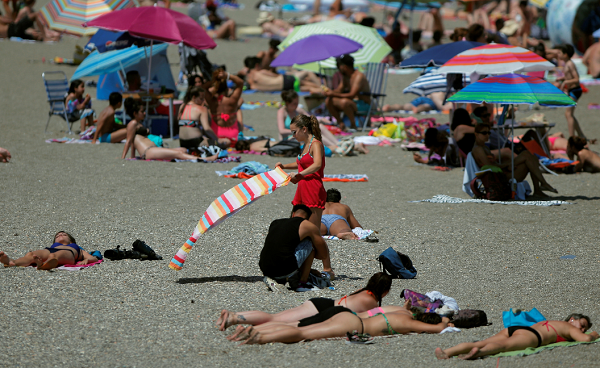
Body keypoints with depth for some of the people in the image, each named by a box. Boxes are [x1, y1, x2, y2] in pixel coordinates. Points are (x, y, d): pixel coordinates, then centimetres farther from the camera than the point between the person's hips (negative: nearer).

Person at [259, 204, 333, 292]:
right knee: (309, 242, 16)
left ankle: (274, 280, 13)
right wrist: (328, 269, 42)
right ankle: (302, 282, 13)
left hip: (265, 271, 5)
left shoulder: (275, 223, 24)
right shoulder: (308, 225, 9)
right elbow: (324, 254, 20)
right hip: (285, 271, -5)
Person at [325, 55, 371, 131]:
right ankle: (340, 123, 3)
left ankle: (353, 125, -21)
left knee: (344, 101, -38)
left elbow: (351, 95, -28)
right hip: (352, 102, 9)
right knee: (328, 101, 0)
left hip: (364, 105, -9)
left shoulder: (359, 76, -19)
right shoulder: (346, 77, 10)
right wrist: (331, 92, -9)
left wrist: (334, 94, -27)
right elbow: (339, 90, 14)